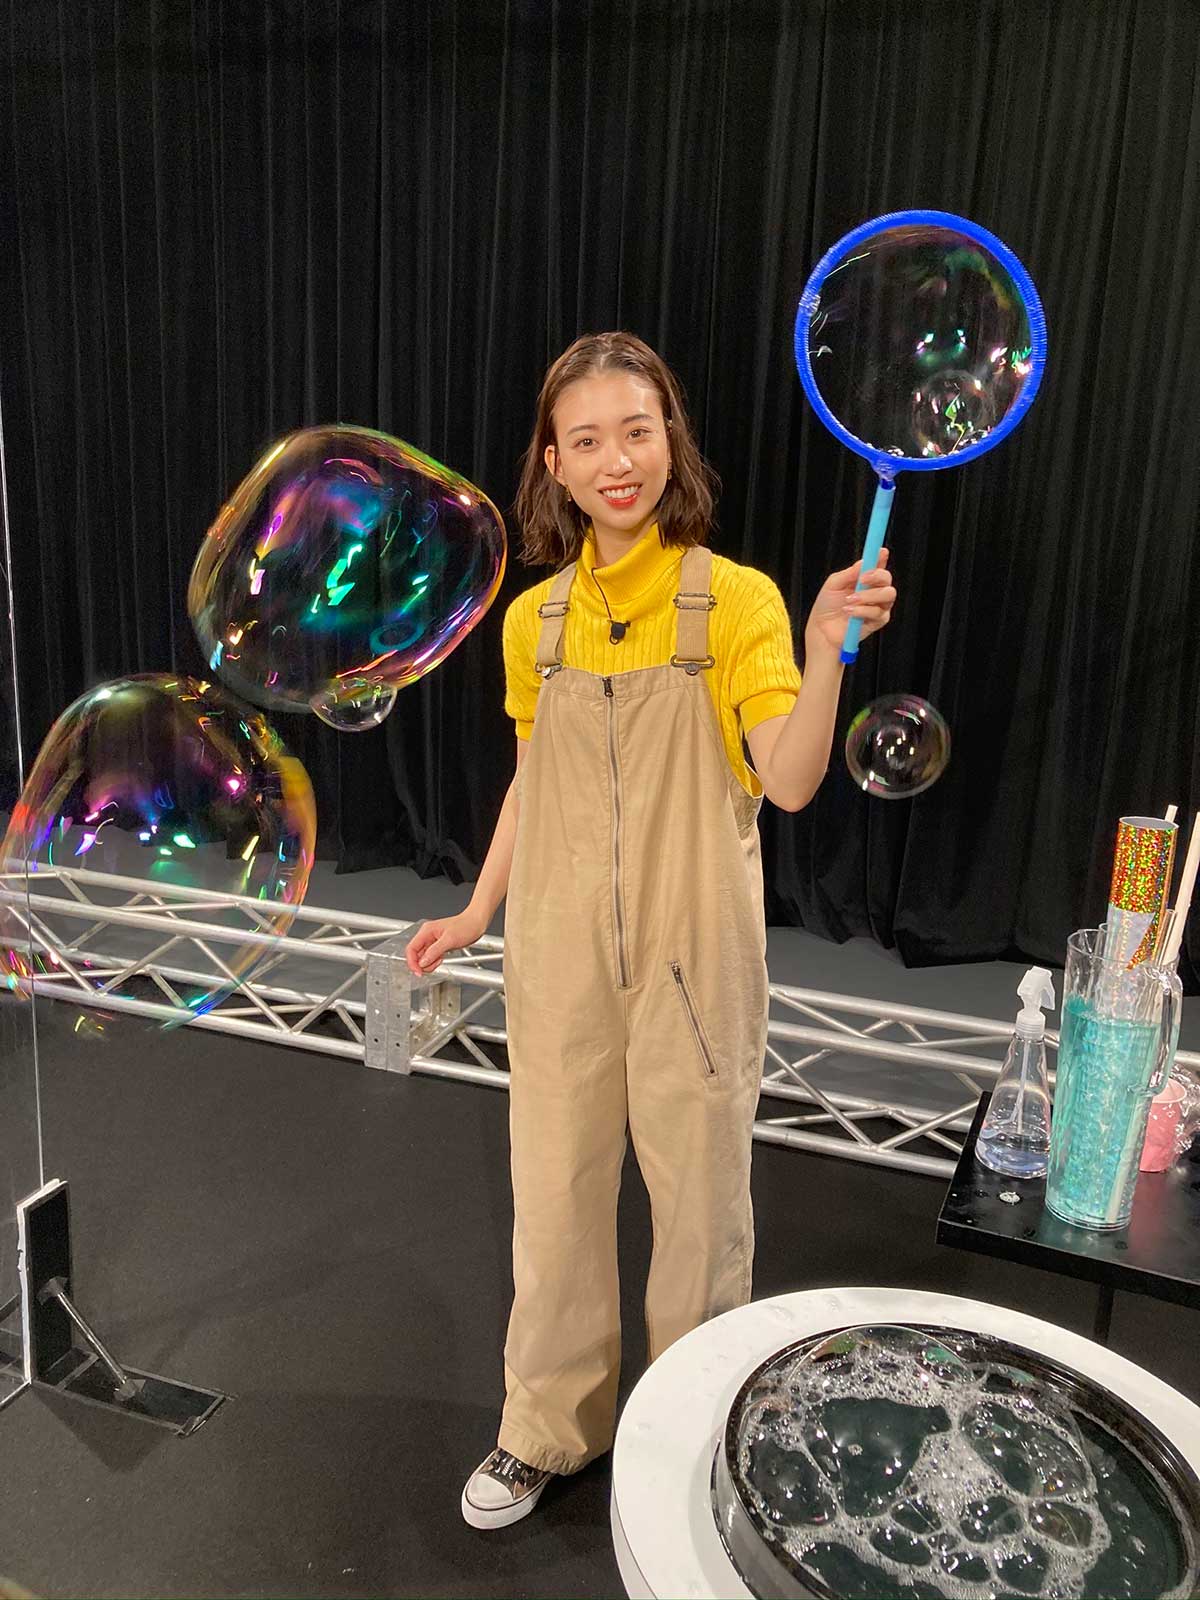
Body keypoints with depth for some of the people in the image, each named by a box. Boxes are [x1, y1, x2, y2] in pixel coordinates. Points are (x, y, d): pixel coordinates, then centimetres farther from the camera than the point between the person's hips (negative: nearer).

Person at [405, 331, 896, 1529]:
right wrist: (477, 914, 10)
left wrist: (826, 652, -29)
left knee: (701, 1197, 12)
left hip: (691, 957, -3)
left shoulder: (736, 600, -8)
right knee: (554, 1195, 15)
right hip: (564, 956, 3)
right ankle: (549, 1427, 38)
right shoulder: (535, 619, 3)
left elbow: (789, 783, -15)